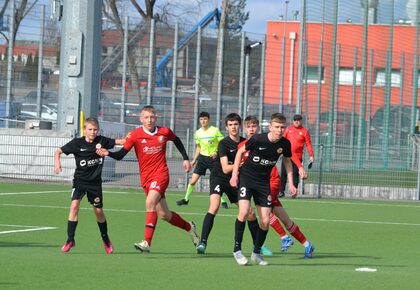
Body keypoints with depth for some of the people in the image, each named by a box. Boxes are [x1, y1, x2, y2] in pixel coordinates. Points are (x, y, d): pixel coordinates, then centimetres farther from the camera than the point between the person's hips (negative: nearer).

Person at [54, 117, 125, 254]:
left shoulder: (102, 141, -4)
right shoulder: (77, 143, -8)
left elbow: (119, 142, -1)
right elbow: (58, 151, -2)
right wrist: (57, 163, -20)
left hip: (95, 182, 1)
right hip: (80, 180, -1)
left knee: (98, 211, 8)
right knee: (74, 205, -19)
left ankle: (106, 240, 30)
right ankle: (70, 240, -14)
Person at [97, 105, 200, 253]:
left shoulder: (165, 132, -2)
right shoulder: (135, 135, -6)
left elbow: (177, 141, 21)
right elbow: (121, 155, -12)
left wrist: (186, 158, 19)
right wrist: (108, 153, -31)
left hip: (161, 174, -2)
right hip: (146, 178, 2)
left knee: (150, 203, -26)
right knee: (164, 214, 9)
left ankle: (147, 242, -30)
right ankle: (189, 227, 37)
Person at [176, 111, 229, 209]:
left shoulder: (215, 130, -8)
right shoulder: (198, 133, 6)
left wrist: (216, 152, -23)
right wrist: (194, 160, 15)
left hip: (213, 158, -4)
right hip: (202, 158, 4)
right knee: (193, 180, -2)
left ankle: (223, 201, 10)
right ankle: (186, 199, 13)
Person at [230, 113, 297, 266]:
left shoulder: (285, 144, -10)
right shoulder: (257, 139, -21)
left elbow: (287, 161, 10)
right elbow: (241, 151, -4)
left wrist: (291, 183, 4)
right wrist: (235, 174, -6)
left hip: (264, 182, 4)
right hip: (246, 177, -4)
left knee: (265, 221, 0)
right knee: (244, 211, -24)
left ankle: (256, 253, 19)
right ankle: (237, 249, -9)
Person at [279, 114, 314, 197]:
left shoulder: (304, 131, 2)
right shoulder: (288, 129, 9)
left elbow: (308, 144, 0)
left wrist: (311, 156, -6)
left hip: (297, 157, -2)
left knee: (295, 174, -1)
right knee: (283, 173, 1)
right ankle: (281, 191, 7)